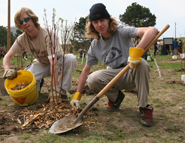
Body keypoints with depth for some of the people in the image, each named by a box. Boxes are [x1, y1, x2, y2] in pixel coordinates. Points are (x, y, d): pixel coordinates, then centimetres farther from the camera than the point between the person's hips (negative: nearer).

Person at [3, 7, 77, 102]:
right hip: (41, 64, 4)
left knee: (71, 58, -37)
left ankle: (62, 90, -18)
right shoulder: (22, 39, -13)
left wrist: (55, 88, -43)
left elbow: (53, 61, -37)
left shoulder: (47, 34, -30)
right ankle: (38, 82, 14)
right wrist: (7, 70, -31)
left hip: (58, 61, -3)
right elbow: (7, 57, -6)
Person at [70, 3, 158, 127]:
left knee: (141, 64, -37)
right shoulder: (95, 45, -1)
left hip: (132, 73, -3)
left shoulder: (121, 32, -16)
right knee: (92, 80, -24)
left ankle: (145, 107, -19)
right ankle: (116, 97, 7)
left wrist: (136, 52, -45)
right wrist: (77, 94, 3)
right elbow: (86, 69, 5)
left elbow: (152, 30, -30)